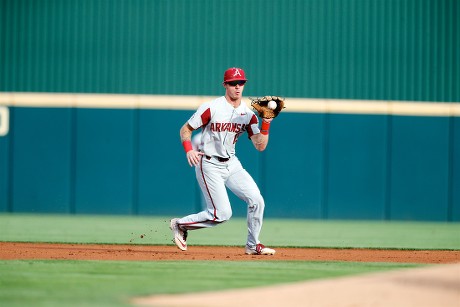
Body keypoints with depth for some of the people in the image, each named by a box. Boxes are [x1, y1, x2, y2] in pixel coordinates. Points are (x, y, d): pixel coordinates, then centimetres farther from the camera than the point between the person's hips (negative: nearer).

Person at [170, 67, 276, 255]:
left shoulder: (248, 114, 3)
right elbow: (185, 130, -6)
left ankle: (252, 245, 9)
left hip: (231, 164, 6)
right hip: (209, 165, -6)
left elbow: (260, 146, -2)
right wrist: (189, 150, -23)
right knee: (222, 214, -12)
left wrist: (266, 123, -15)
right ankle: (180, 224, 9)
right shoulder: (211, 108, -12)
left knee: (256, 200, -7)